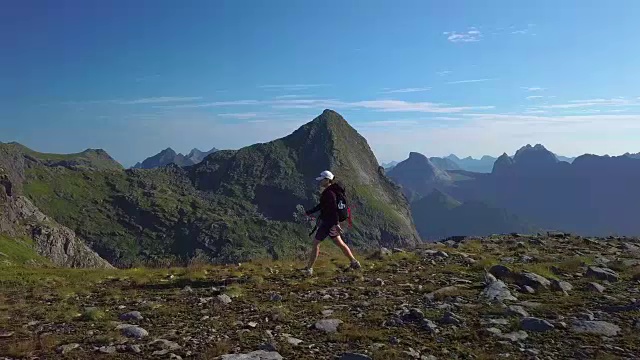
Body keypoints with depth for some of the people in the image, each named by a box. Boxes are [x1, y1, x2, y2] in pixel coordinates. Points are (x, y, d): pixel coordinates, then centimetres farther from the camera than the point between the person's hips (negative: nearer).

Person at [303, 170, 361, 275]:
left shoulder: (329, 193, -19)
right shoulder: (327, 192, 12)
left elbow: (334, 209, -25)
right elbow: (321, 205, 23)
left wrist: (336, 224, -28)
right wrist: (309, 212, 26)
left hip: (328, 222, -10)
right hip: (331, 222, 10)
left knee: (315, 243, -2)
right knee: (339, 243, 17)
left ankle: (309, 269, 4)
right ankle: (354, 263, 22)